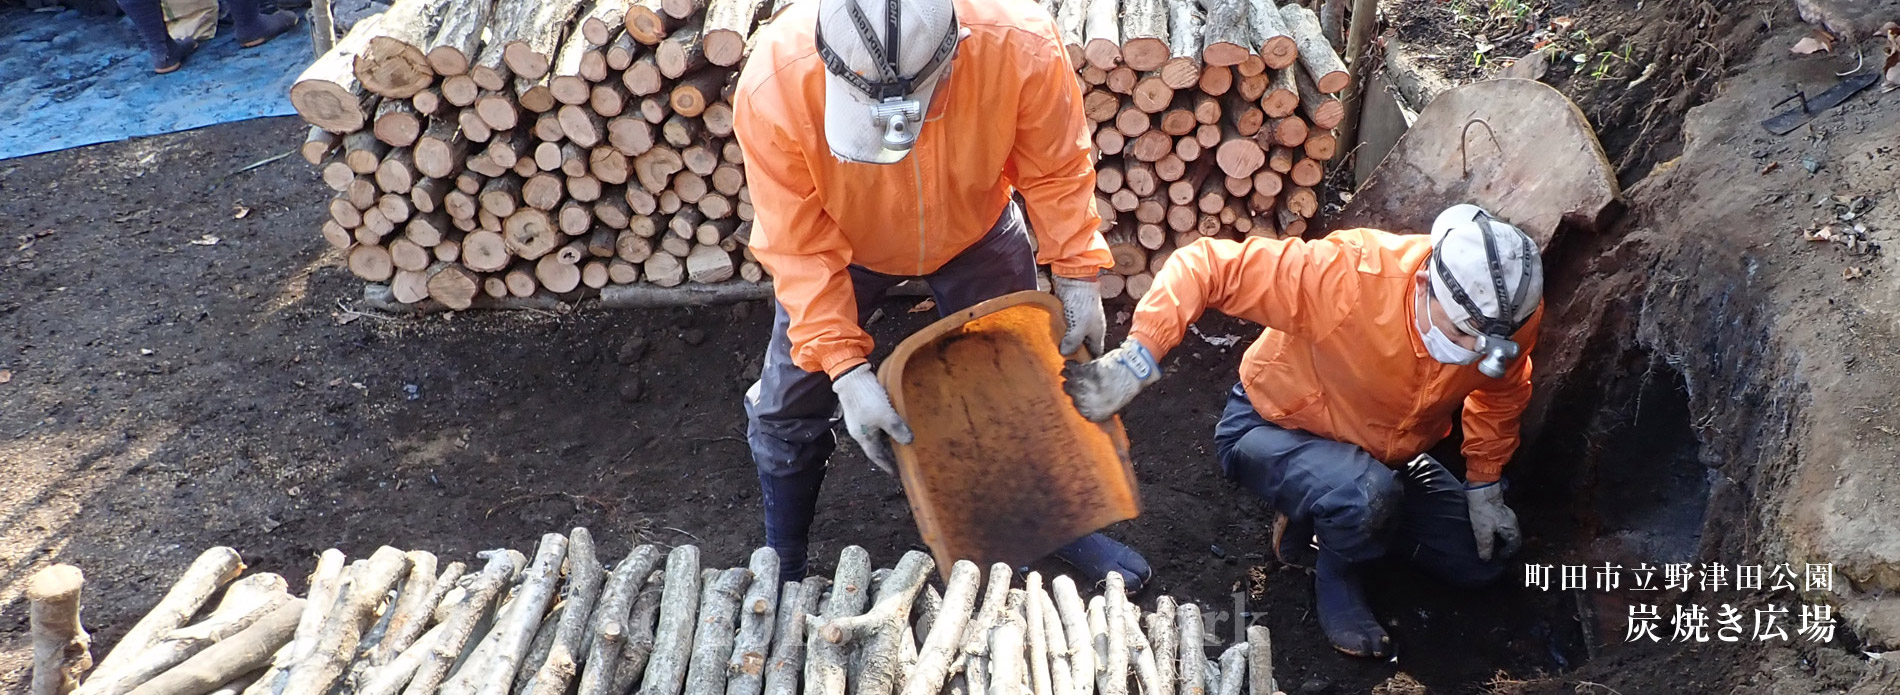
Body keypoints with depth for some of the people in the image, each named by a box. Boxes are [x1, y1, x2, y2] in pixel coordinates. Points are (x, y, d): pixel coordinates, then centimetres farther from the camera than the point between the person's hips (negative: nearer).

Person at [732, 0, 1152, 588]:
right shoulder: (773, 87, -40)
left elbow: (1055, 170, -19)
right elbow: (799, 246, -30)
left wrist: (1077, 276, -22)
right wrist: (846, 369, -34)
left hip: (975, 232, 1)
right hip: (839, 244, -1)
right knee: (787, 411, 4)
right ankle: (782, 571, 30)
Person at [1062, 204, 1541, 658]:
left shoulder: (1510, 312, -20)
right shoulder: (1347, 277, -38)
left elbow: (1501, 392, 4)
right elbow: (1206, 265, -38)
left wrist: (1484, 487, 6)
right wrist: (1138, 358, -48)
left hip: (1383, 456, 6)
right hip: (1275, 430, -6)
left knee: (1479, 563, 4)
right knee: (1367, 496, -37)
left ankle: (1321, 515, 20)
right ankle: (1336, 578, -1)